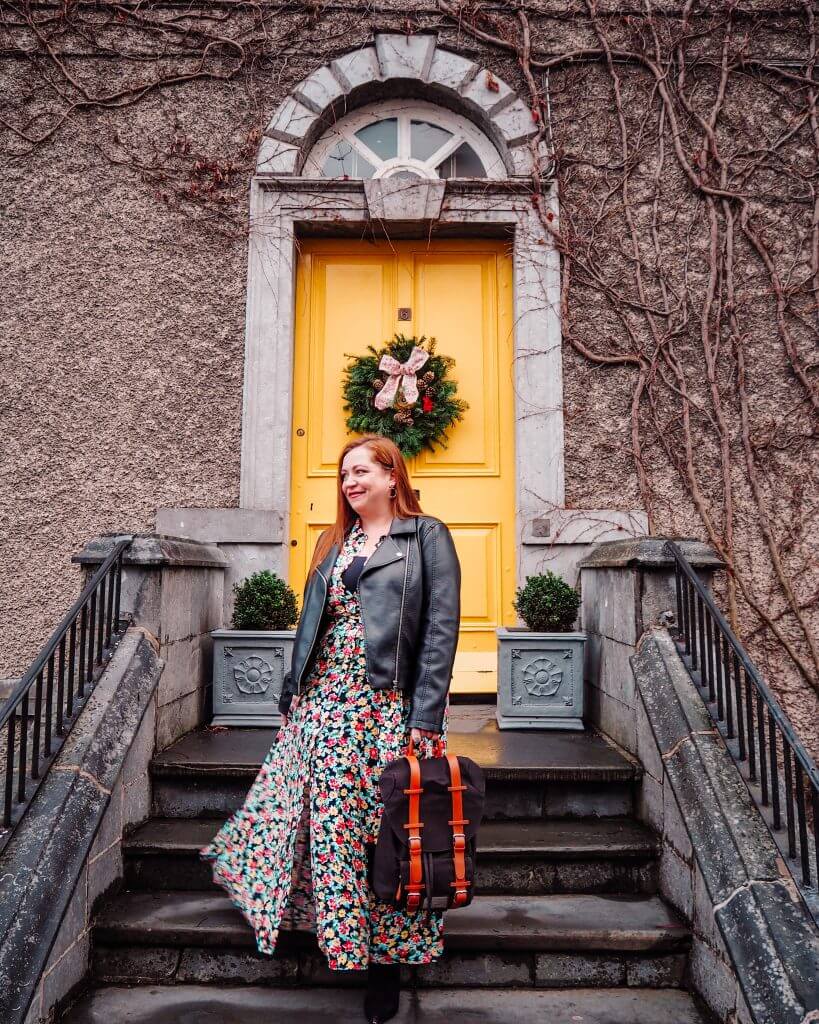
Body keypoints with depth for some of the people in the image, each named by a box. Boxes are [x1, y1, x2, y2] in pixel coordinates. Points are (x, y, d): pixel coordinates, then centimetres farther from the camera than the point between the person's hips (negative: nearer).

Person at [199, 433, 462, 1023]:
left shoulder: (426, 536, -2)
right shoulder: (333, 542, 16)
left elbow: (441, 629, -8)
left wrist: (425, 719, -14)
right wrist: (292, 695, 14)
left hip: (392, 707, -5)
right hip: (323, 703, 5)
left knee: (389, 830, 2)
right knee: (326, 821, 8)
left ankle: (387, 960, 19)